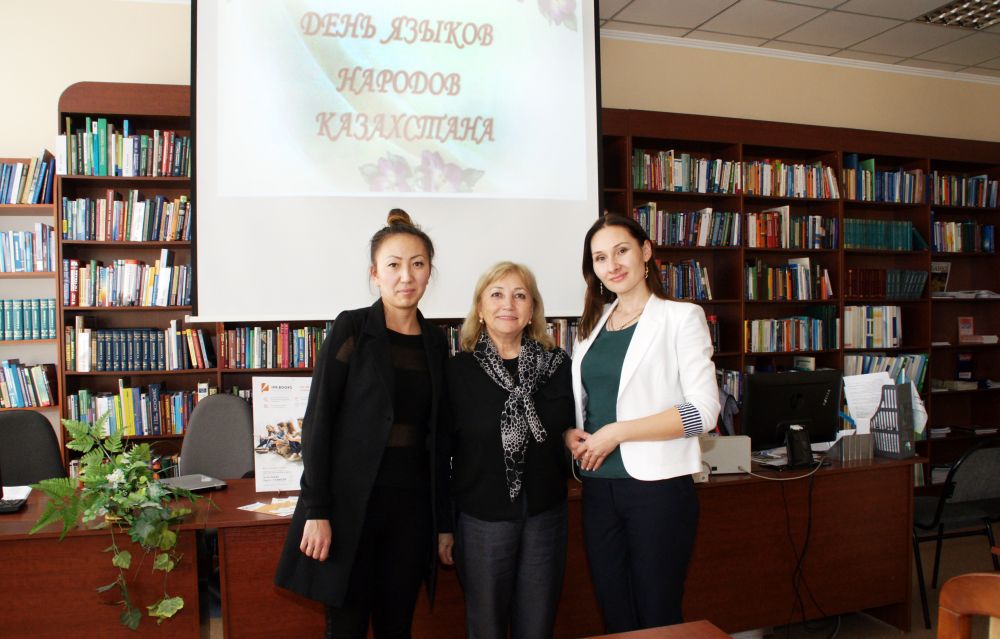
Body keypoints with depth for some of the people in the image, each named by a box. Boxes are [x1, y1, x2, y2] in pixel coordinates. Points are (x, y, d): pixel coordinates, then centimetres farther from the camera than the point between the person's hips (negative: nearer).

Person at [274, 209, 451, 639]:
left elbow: (436, 431, 12)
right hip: (352, 499, -4)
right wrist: (316, 509, -12)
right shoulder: (352, 328, -6)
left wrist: (444, 516, 10)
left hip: (412, 502, 4)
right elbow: (318, 421, -8)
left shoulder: (435, 341, 7)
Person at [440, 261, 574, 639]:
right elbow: (440, 451, -1)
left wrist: (575, 443, -5)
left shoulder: (557, 364, 0)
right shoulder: (458, 370, -6)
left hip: (545, 516, 2)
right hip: (481, 519, -2)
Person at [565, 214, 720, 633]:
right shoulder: (592, 324, 12)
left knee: (657, 618, 8)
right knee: (614, 616, 15)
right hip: (598, 486, 5)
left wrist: (616, 432, -17)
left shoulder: (681, 318, -5)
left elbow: (703, 411, -14)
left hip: (657, 486, -5)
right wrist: (571, 433, -3)